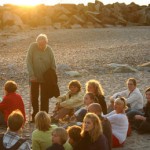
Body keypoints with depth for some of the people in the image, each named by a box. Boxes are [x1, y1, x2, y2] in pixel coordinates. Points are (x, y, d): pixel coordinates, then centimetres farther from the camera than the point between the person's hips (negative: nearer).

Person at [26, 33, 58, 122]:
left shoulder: (49, 49, -10)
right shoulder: (33, 47, -12)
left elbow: (53, 65, -4)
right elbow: (29, 62, -12)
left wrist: (53, 78, -7)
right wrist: (32, 75, -16)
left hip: (46, 78, 0)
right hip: (34, 77, 0)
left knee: (45, 98, 5)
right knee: (34, 97, 11)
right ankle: (35, 115, 28)